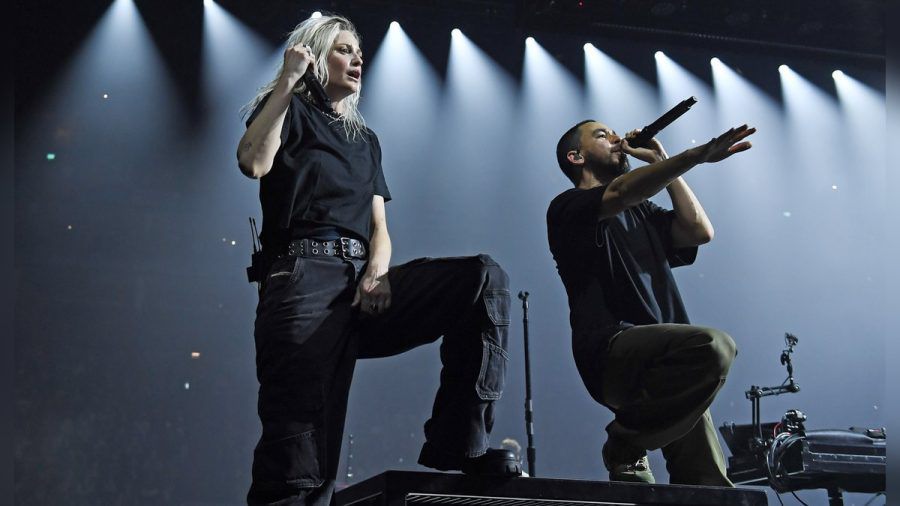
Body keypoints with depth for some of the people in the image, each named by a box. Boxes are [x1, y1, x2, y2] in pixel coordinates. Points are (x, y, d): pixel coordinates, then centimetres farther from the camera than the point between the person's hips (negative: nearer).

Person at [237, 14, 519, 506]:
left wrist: (378, 271, -5)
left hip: (363, 282, 5)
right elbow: (254, 162, -11)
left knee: (484, 277, -20)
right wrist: (287, 79, -7)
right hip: (306, 281, -5)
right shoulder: (290, 112, 11)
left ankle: (457, 444, -24)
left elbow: (379, 224, 17)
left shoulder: (364, 139, 28)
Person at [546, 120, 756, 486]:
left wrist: (662, 162, 18)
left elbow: (699, 231, 13)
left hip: (664, 365, 7)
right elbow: (621, 191, -16)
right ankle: (626, 444, -16)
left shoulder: (641, 214, 28)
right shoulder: (568, 208, 5)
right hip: (612, 350, -7)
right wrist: (700, 154, -26)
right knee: (713, 346, -32)